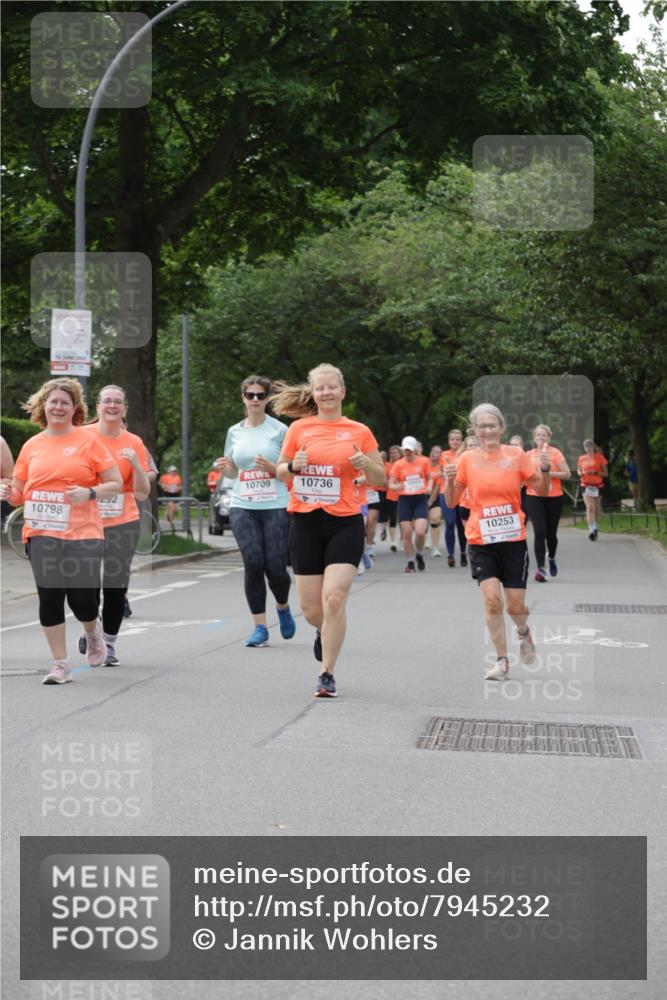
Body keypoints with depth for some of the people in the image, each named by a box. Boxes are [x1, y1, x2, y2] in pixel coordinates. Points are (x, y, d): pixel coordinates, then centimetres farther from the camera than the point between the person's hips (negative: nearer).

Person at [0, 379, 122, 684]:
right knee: (49, 598, 0)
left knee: (82, 598, -4)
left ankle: (93, 632, 32)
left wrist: (90, 493, -16)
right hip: (42, 534, 3)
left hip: (82, 534, -3)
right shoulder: (32, 446, 10)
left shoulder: (88, 441, 1)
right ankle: (60, 665, 11)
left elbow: (116, 484, 2)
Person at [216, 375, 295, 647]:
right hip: (243, 507, 3)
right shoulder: (234, 432, 12)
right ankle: (260, 627, 0)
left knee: (275, 566, -6)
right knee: (253, 564, -7)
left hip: (276, 506, -3)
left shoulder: (279, 430, 1)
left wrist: (272, 467, -17)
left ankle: (283, 608, 26)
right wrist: (224, 468, -1)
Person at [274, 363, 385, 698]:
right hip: (306, 522, 2)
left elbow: (381, 480, 8)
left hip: (345, 523, -1)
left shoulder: (359, 432, 3)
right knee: (311, 607, 5)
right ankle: (324, 632, 43)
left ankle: (327, 675, -2)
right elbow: (280, 472, 12)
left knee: (334, 599, -15)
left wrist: (366, 463, -13)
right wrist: (293, 467, -10)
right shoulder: (299, 428, 5)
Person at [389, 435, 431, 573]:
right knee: (406, 533, -2)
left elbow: (429, 478, 17)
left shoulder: (423, 462, 1)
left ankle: (419, 555, 15)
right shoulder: (398, 464, 0)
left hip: (421, 499, -1)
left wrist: (429, 487, 2)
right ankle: (410, 562, 13)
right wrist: (397, 487, -21)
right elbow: (391, 484, -1)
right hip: (404, 500, 1)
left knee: (420, 532, -14)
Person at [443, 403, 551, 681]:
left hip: (513, 541, 0)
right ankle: (501, 661, 0)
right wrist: (450, 481, -14)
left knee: (515, 605, 1)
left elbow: (542, 492, 4)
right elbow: (452, 503, 5)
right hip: (481, 542, 0)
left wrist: (544, 471, -15)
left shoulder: (516, 455, -1)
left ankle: (524, 632, 37)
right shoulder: (467, 460, 1)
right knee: (492, 599, -14)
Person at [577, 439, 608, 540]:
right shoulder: (581, 459, 6)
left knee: (596, 509, 10)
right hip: (586, 486, 0)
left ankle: (595, 529, 29)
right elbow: (579, 471, 20)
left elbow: (605, 473, 0)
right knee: (590, 508, -16)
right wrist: (582, 473, -4)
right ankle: (592, 530, -24)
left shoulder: (599, 457, -1)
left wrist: (595, 472, -18)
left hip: (598, 486, 0)